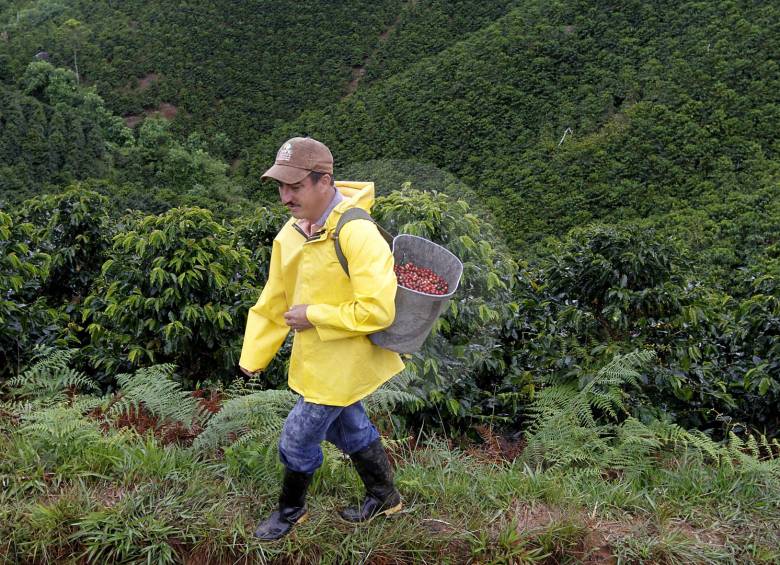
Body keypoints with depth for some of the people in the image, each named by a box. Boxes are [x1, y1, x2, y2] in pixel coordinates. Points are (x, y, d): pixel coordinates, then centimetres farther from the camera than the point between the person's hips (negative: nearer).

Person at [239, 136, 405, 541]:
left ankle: (291, 510, 34)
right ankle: (384, 497, 46)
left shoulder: (356, 234, -28)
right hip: (315, 356, 8)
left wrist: (313, 317, -23)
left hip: (341, 362, -8)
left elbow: (377, 310, -31)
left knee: (297, 439, 6)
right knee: (348, 428, 24)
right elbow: (273, 302, 6)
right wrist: (253, 357, 8)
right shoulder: (291, 232, -2)